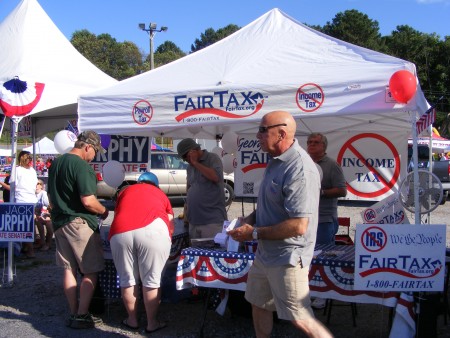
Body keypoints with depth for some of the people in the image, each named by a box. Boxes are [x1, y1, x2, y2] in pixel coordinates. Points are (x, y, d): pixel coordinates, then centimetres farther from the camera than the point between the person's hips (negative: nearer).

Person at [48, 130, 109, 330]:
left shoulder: (56, 163, 12)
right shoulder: (81, 166, -17)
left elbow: (51, 197, 20)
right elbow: (88, 201, -22)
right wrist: (104, 211, -6)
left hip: (59, 222, 9)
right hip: (79, 223, -9)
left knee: (69, 269, 12)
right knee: (90, 271, 1)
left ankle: (73, 314, 18)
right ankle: (81, 316, 3)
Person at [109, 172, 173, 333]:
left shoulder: (125, 191, 33)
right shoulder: (160, 194, 29)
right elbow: (171, 225, 26)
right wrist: (166, 242, 44)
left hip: (120, 232, 2)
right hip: (153, 230, -2)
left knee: (127, 280, 15)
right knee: (151, 280, 10)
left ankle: (132, 320, 28)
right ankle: (152, 323, 19)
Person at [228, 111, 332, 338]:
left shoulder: (299, 169, -25)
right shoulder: (276, 162, 6)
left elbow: (298, 225, -30)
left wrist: (255, 233, -20)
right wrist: (250, 219, 1)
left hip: (287, 258, -10)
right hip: (265, 253, 10)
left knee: (300, 319, 0)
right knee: (258, 303, 22)